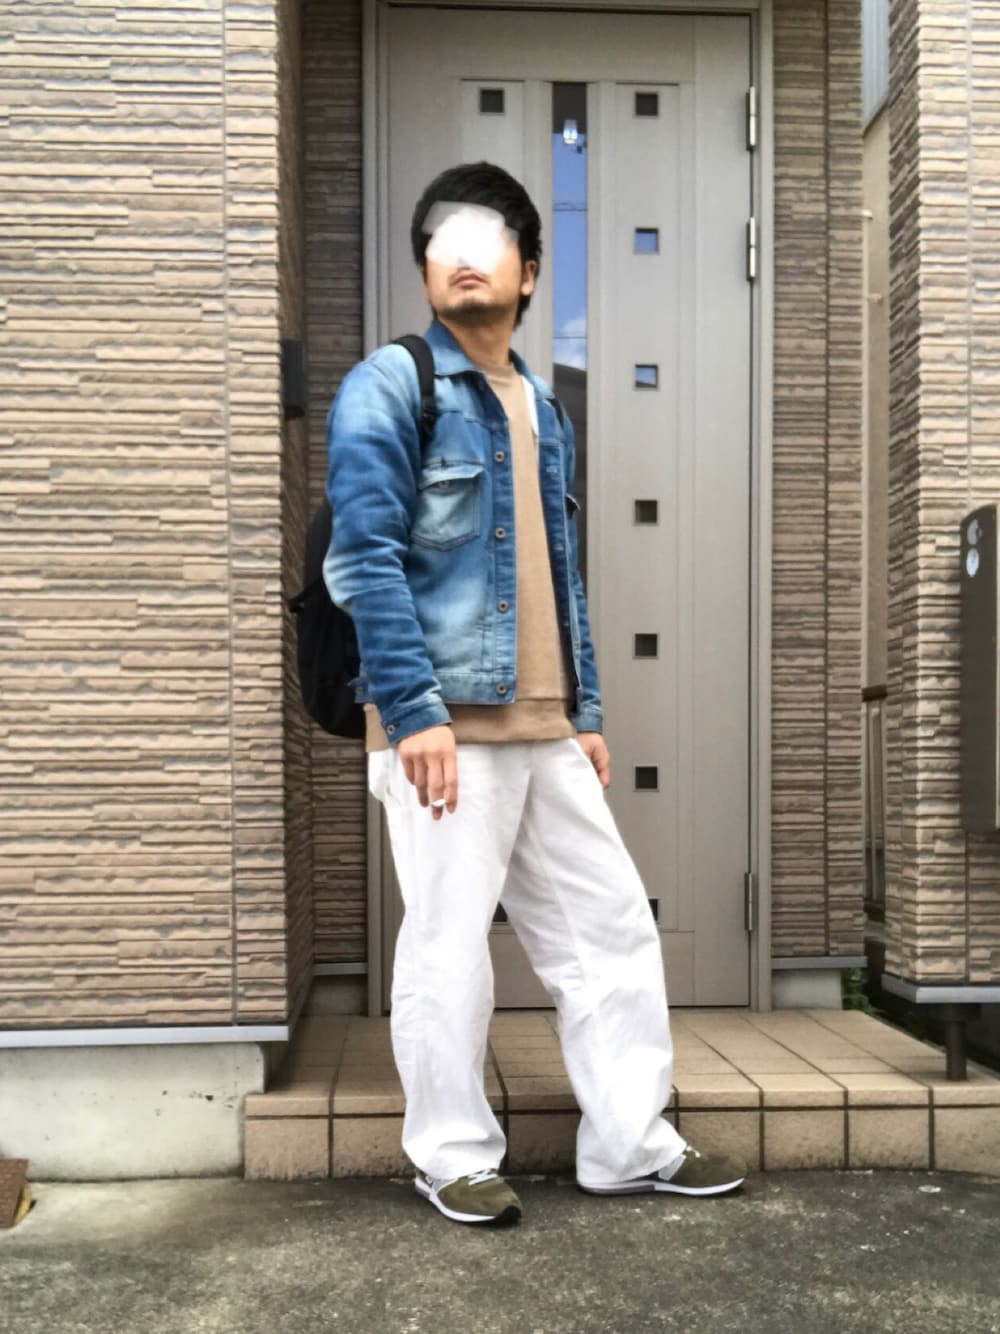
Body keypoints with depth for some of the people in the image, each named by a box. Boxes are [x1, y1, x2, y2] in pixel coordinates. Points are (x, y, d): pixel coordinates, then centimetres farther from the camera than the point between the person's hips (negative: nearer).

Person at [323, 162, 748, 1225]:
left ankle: (630, 1143, 24)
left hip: (545, 729, 7)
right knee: (448, 944, 2)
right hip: (444, 725, -7)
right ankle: (453, 1157, 20)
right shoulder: (388, 388, -3)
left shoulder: (542, 410, 18)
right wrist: (416, 714, -20)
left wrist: (585, 713, 15)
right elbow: (366, 561, -13)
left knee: (611, 926, 10)